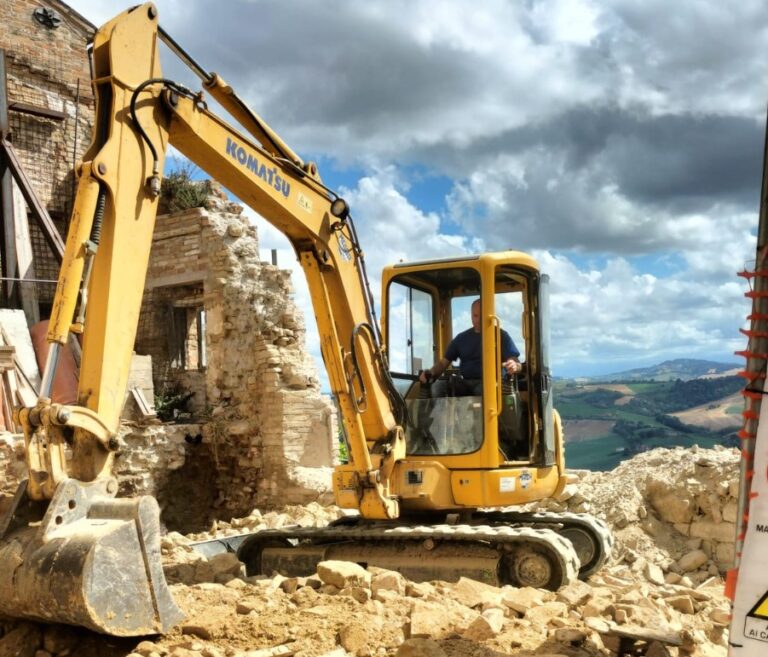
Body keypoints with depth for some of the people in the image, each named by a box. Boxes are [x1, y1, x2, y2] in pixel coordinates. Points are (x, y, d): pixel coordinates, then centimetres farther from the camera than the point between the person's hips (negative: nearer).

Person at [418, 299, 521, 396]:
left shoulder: (501, 335, 9)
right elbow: (443, 362, 19)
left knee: (484, 390, -42)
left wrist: (514, 366, -26)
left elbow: (516, 363, 0)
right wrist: (430, 373, -4)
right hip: (465, 383, 3)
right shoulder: (462, 338, 20)